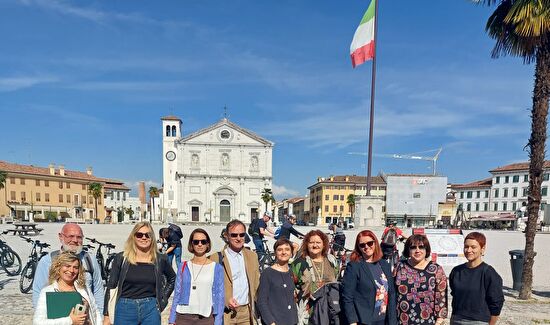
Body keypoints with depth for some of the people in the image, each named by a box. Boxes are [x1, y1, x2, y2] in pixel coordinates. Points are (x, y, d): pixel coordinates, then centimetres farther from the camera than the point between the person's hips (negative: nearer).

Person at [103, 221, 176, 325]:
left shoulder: (160, 259, 0)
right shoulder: (121, 258, -2)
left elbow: (173, 279, 17)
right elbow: (110, 287, 1)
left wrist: (162, 299, 8)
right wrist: (106, 316, -3)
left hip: (151, 310, 1)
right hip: (125, 309, 0)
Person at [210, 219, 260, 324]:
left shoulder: (252, 256, 8)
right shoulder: (216, 258, -7)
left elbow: (256, 283, 14)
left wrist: (256, 307, 7)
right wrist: (225, 300, -17)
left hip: (247, 312, 4)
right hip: (226, 313, -3)